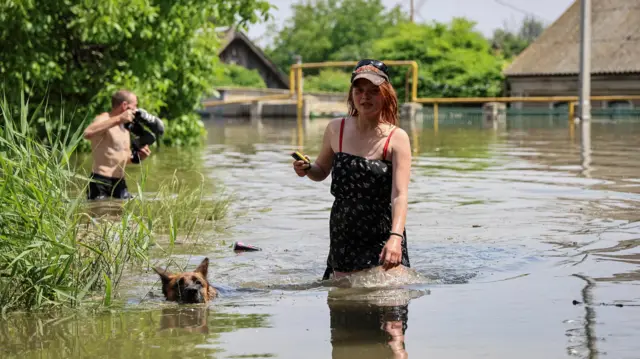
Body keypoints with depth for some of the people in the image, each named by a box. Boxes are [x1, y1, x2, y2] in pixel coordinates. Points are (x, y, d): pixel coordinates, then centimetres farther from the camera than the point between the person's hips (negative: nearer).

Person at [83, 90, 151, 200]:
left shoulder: (124, 127, 16)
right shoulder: (104, 119, -10)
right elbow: (87, 133, -34)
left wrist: (137, 157, 3)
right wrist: (118, 119, -34)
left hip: (120, 182, 8)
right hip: (101, 182, -8)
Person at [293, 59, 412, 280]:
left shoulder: (396, 138, -10)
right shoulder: (336, 130, 1)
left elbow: (400, 195, -20)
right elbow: (321, 172, 18)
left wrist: (395, 237, -36)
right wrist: (306, 169, -6)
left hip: (383, 239, -3)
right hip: (343, 238, 3)